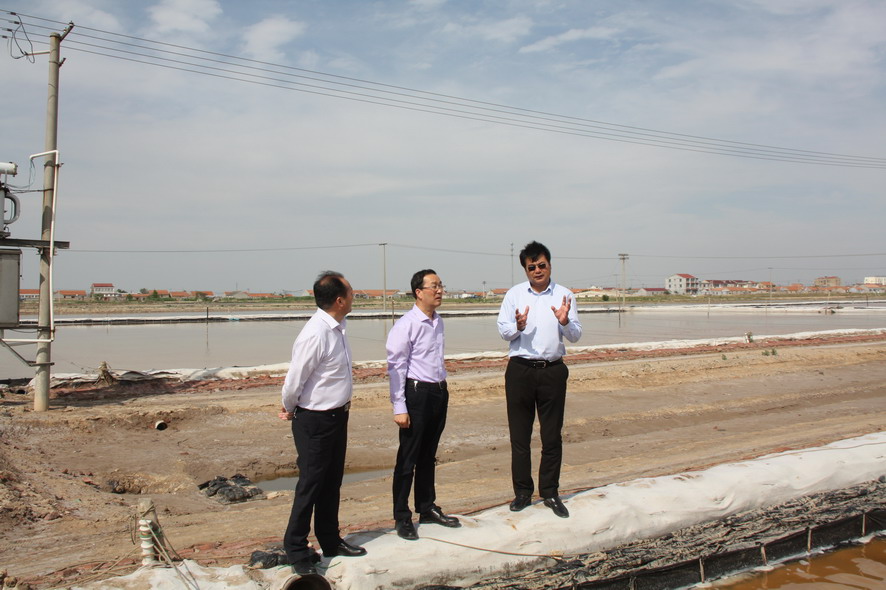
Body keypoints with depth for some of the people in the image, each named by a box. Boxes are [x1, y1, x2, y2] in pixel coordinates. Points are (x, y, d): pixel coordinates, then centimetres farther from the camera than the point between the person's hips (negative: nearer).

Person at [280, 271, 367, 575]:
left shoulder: (337, 328, 2)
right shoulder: (315, 335, -26)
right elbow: (294, 380, -18)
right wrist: (290, 411, -2)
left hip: (337, 415, 9)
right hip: (315, 421, -8)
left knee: (332, 482, 20)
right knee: (311, 484, 4)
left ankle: (330, 541, 36)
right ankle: (296, 550, 22)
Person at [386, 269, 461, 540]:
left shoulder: (438, 322, 9)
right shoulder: (406, 325, -15)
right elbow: (396, 366, -15)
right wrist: (399, 407, -17)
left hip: (439, 393, 7)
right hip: (417, 394, -7)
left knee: (428, 456, 19)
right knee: (407, 459, 2)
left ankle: (427, 509, 32)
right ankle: (402, 517, 14)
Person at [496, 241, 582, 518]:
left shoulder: (564, 295, 2)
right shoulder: (514, 294, 3)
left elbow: (576, 335, 3)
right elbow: (502, 330, 2)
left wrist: (565, 322, -18)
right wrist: (517, 326, -19)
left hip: (553, 371, 0)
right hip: (520, 370, 0)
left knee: (552, 435, 8)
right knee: (519, 435, 8)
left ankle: (550, 493, 22)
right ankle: (522, 492, 21)